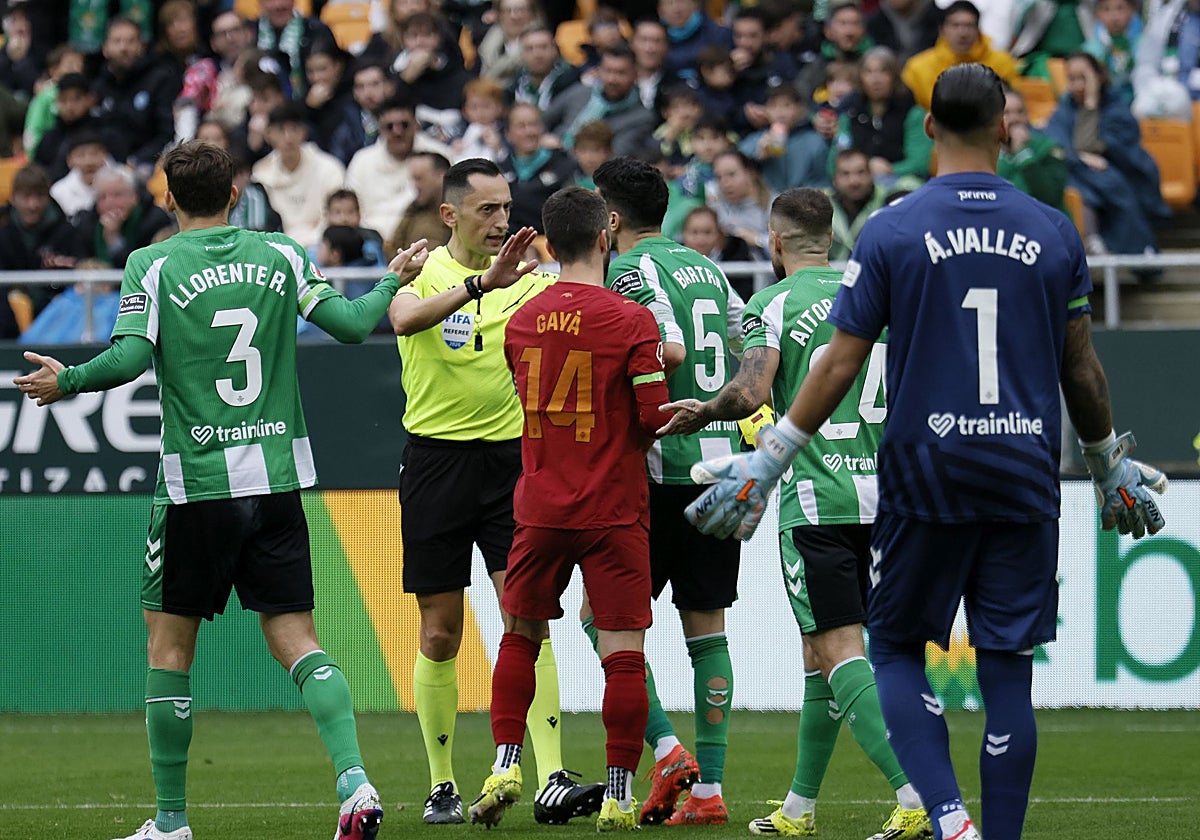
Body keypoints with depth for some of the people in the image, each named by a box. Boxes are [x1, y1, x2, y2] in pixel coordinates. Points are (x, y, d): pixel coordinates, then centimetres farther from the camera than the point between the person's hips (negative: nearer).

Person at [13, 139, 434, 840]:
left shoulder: (152, 266, -3)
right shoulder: (281, 255, 5)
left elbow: (131, 356, -13)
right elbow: (350, 323, 0)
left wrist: (66, 381, 3)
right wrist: (393, 283, 19)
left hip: (197, 483, -3)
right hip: (277, 479, 3)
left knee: (169, 642, 7)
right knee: (295, 637, 4)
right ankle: (354, 778, -15)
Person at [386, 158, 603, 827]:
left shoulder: (525, 278, 5)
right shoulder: (423, 274, -5)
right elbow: (405, 319, -28)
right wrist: (482, 281, -41)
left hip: (510, 458, 2)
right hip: (436, 463, -2)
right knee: (441, 635, 4)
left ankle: (552, 779, -15)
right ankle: (443, 785, 16)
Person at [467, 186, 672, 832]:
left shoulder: (522, 321, 4)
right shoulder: (631, 321, -11)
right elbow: (655, 417, -12)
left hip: (541, 506, 4)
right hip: (614, 510, -4)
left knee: (520, 636, 18)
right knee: (623, 651, -1)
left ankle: (505, 765, 9)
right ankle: (619, 796, -2)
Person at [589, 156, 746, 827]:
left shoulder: (631, 272, -7)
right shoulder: (706, 268, 16)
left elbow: (669, 350, -21)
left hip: (664, 469, -7)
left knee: (604, 616, 3)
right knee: (707, 626, 8)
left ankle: (666, 750, -9)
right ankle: (708, 791, 6)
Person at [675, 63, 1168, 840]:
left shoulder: (892, 232, -5)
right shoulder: (1054, 235, 3)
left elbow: (840, 366, -5)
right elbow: (1082, 372, 9)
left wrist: (766, 462, 3)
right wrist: (1112, 469, 25)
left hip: (924, 478, -2)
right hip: (1024, 481, 2)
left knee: (897, 650, 10)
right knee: (1007, 673, 5)